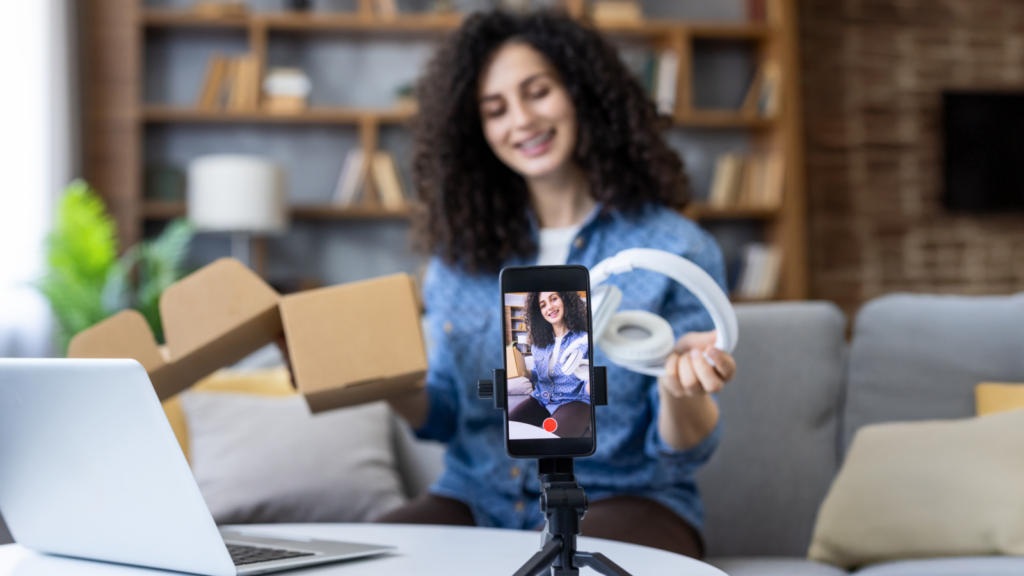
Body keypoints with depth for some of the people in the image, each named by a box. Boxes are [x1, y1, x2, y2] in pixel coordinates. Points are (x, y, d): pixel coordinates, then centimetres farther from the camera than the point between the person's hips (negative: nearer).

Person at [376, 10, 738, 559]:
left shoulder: (676, 248, -4)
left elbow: (683, 452, -4)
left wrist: (681, 392, -27)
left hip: (622, 499, -4)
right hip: (477, 500, 4)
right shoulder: (461, 251, 7)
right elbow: (444, 415, 14)